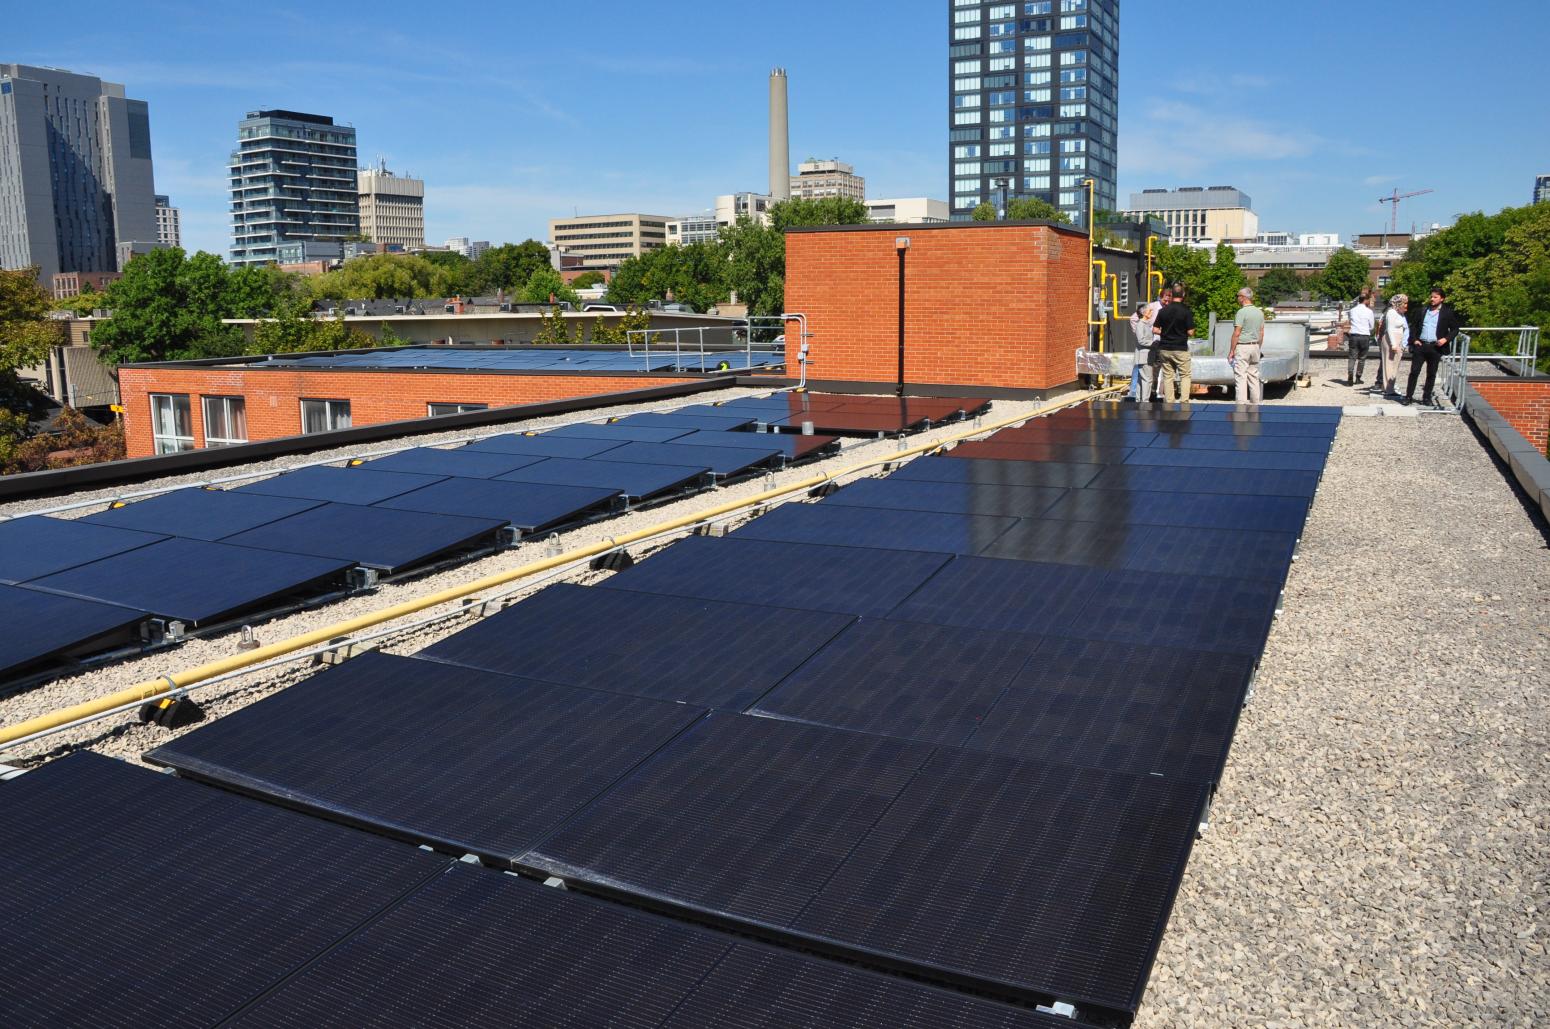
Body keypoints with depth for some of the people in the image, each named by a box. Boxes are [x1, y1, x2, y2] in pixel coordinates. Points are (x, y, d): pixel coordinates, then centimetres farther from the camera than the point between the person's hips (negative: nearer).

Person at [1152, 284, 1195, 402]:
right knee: (1185, 375, 7)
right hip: (1181, 348, -3)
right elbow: (1190, 332, -10)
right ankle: (1184, 401, -2)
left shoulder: (1163, 311, -1)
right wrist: (1181, 332, 11)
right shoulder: (1186, 311, -10)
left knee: (1167, 376, 9)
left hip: (1164, 348, 3)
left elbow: (1155, 330, 1)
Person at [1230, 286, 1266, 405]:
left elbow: (1236, 334, -15)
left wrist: (1231, 351, -10)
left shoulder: (1241, 312, -14)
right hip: (1255, 346, 7)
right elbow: (1262, 333, 12)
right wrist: (1259, 348, 21)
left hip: (1242, 347, -7)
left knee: (1240, 376, -6)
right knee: (1254, 375, 13)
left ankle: (1241, 403, -10)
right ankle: (1256, 402, 16)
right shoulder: (1260, 312, 9)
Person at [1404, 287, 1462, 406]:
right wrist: (1414, 339, 1)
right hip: (1420, 345, 1)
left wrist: (1446, 339, -11)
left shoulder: (1448, 313, 2)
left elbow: (1455, 329, 4)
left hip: (1435, 346, -1)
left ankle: (1427, 397, 14)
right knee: (1414, 371, -1)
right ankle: (1409, 396, 4)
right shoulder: (1422, 311, 8)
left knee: (1431, 374, 5)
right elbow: (1413, 325, 14)